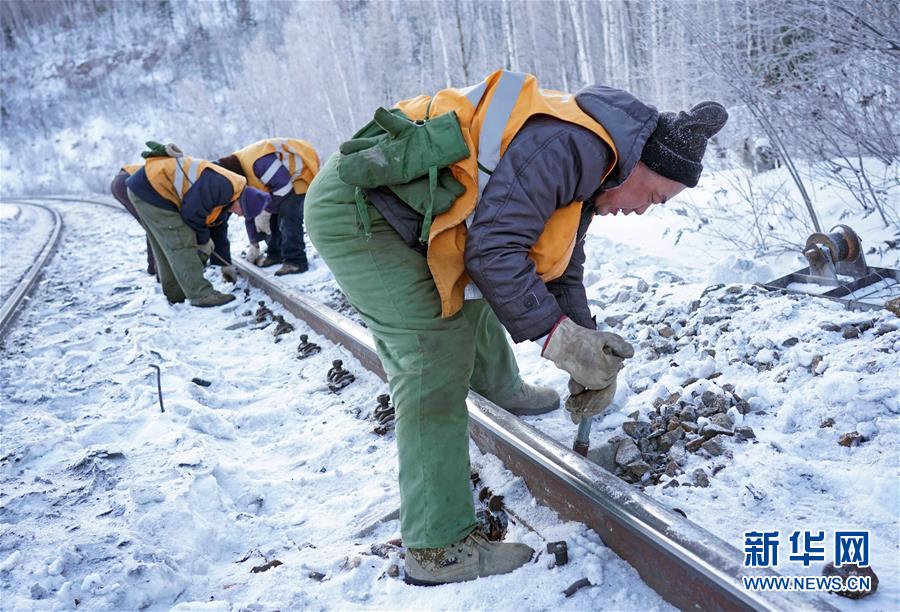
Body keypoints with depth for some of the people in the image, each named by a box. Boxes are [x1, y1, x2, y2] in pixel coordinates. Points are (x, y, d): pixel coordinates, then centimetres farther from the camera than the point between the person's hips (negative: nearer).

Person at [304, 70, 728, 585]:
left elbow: (560, 272, 18)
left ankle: (504, 392, 56)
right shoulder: (571, 144, -20)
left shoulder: (583, 174, 13)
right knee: (437, 361, -12)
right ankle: (438, 547, -5)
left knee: (468, 299, 28)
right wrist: (558, 335, -20)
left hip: (385, 210, 11)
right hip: (355, 207, -11)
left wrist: (588, 356, 11)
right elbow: (493, 251, -26)